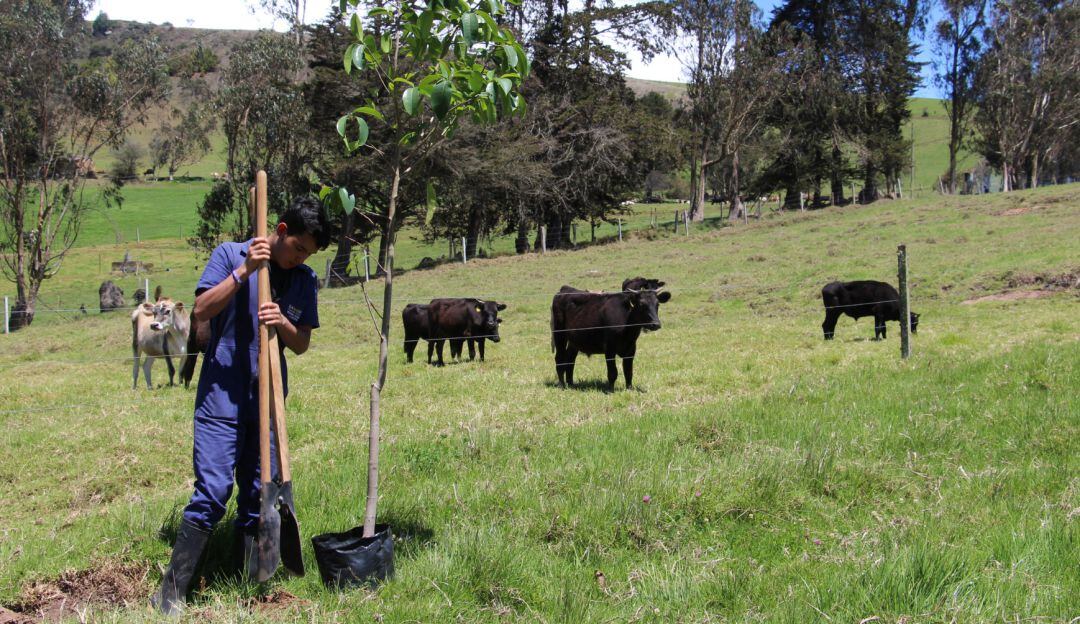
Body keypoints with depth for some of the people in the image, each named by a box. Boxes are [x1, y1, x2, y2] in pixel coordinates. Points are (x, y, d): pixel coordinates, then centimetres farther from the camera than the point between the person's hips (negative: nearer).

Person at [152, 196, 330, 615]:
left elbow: (302, 344, 7)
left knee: (258, 496, 9)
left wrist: (282, 324, -15)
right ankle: (171, 593, -2)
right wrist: (243, 271, -19)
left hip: (268, 399, 5)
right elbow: (201, 310, -11)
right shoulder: (230, 255, -2)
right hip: (221, 396, -4)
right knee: (212, 492, -11)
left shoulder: (305, 279, 8)